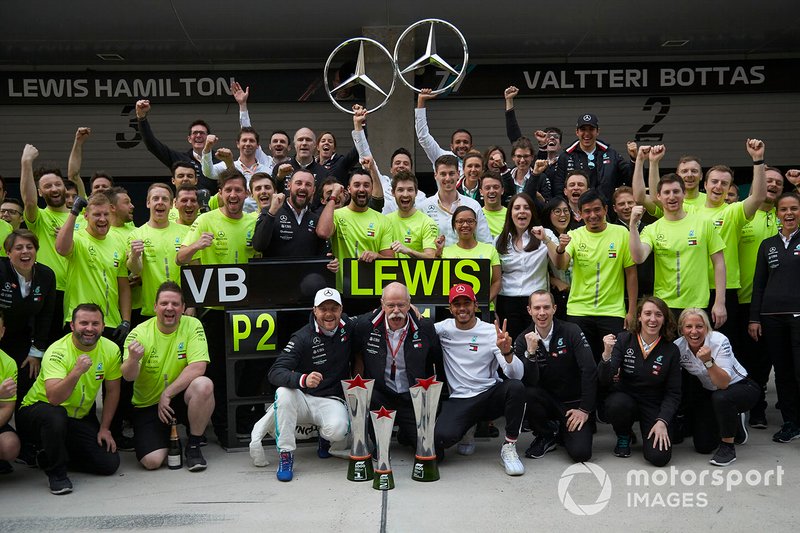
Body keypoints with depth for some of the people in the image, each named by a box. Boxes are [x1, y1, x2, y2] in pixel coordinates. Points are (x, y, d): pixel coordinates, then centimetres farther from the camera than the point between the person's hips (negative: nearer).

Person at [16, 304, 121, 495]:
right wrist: (77, 371, -48)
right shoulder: (57, 352, -24)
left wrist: (104, 428, 2)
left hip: (80, 418, 5)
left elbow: (112, 391, 4)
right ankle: (56, 472, -15)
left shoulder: (111, 350, -9)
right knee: (55, 415, -40)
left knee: (109, 463, -10)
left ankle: (56, 455, 16)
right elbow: (54, 399, -37)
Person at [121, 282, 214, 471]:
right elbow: (128, 377, -17)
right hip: (147, 405, 0)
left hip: (180, 397, 0)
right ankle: (167, 439, 22)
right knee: (152, 461, -17)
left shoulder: (193, 326, -10)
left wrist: (167, 394, -23)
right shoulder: (140, 333, -10)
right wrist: (133, 359, -39)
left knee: (204, 385, -33)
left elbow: (198, 367, -19)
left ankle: (193, 445, -10)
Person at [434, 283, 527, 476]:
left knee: (516, 387, -33)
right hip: (459, 400, 1)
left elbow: (517, 374, -13)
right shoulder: (444, 328, 2)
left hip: (491, 395, 0)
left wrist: (507, 351, -35)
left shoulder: (492, 332, -5)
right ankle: (467, 430, 12)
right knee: (441, 437, -28)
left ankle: (509, 446, -13)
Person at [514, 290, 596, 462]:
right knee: (526, 393, -32)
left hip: (573, 402, -2)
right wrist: (531, 352, -30)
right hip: (546, 401, 2)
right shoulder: (523, 340, -6)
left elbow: (590, 371, -15)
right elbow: (528, 382, -15)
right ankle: (546, 435, -1)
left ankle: (562, 429, 16)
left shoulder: (571, 332, -11)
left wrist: (585, 409, -16)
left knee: (580, 452, -21)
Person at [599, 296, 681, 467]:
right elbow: (604, 380, -15)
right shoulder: (624, 339, -8)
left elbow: (673, 393, -3)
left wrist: (662, 422, -17)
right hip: (625, 397, 0)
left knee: (659, 457, -21)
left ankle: (650, 433, 17)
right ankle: (624, 437, 0)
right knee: (618, 404, -36)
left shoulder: (671, 351, -6)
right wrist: (607, 354, -33)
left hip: (654, 406, 0)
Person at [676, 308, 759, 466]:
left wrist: (708, 361, -47)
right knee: (703, 446, -3)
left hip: (741, 387, -4)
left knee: (721, 398, -39)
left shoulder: (719, 341, -28)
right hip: (709, 393, 5)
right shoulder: (678, 346, -18)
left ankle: (728, 447, -15)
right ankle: (734, 424, 27)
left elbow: (724, 384, -34)